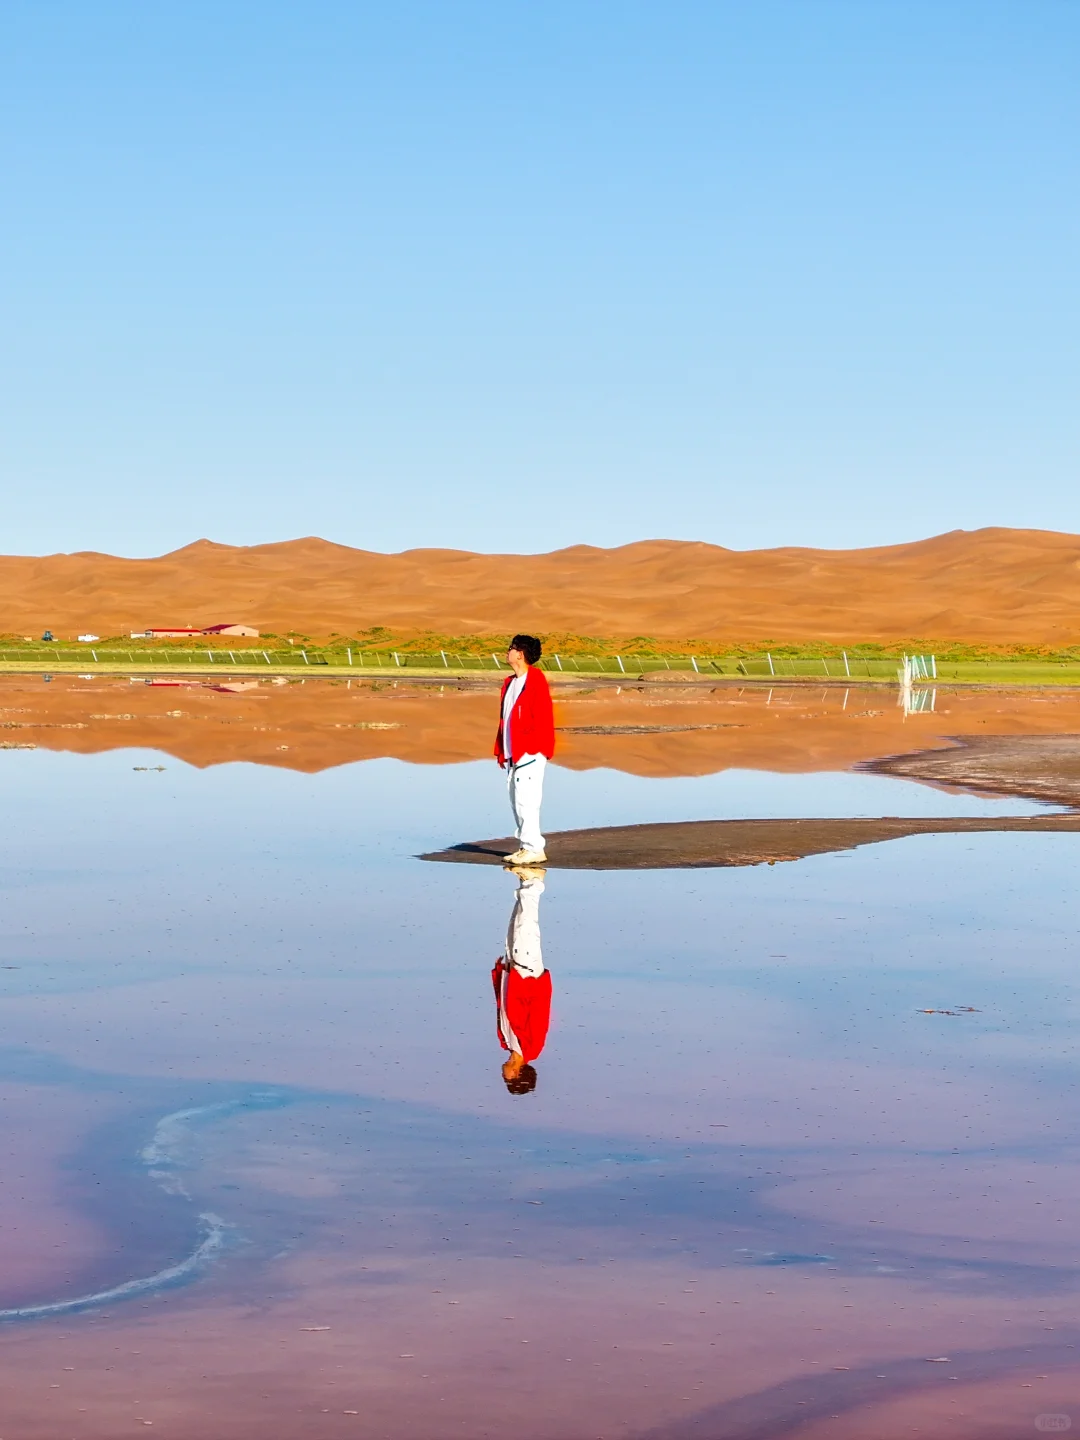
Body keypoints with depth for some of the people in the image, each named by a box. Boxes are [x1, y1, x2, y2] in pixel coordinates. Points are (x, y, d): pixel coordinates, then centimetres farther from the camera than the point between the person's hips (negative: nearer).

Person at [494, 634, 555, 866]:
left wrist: (535, 748, -19)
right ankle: (526, 846, 14)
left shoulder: (535, 680, -9)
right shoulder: (510, 682, 17)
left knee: (525, 799, -12)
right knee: (516, 801, 9)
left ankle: (534, 849, -10)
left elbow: (542, 717, -15)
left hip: (529, 753, -9)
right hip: (513, 754, 9)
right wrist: (501, 751, 15)